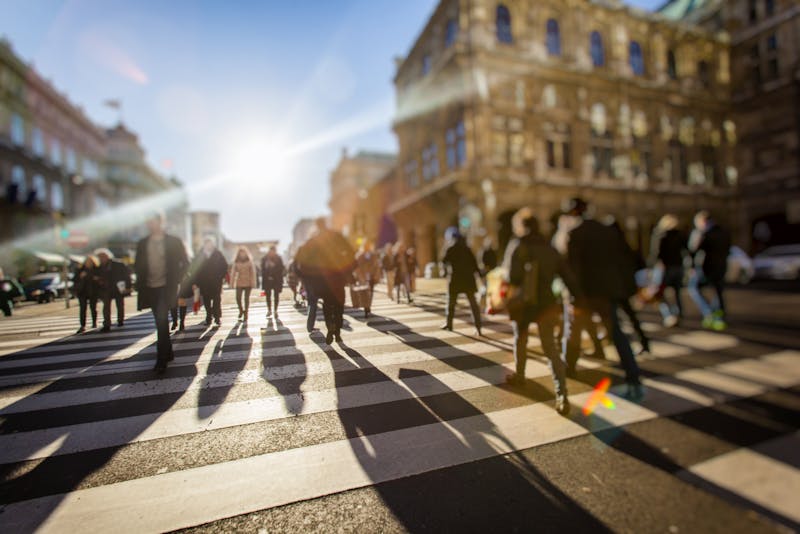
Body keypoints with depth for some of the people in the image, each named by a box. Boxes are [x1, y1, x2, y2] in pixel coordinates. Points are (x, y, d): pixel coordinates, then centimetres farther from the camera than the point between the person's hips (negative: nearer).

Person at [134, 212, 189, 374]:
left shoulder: (173, 242, -2)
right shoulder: (142, 244, 9)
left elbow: (184, 263, 1)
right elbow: (138, 266, 15)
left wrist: (176, 280, -6)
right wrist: (141, 283, 3)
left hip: (166, 287, -5)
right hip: (150, 288, 5)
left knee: (162, 322, -12)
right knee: (160, 322, 13)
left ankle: (161, 359, -6)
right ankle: (168, 353, 26)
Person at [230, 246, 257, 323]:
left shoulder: (250, 261, 0)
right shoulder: (236, 262, 4)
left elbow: (253, 273, -1)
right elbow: (233, 272, 4)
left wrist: (253, 282, -5)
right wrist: (232, 282, 0)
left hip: (248, 283, -1)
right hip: (239, 283, 1)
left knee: (246, 298, 4)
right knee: (238, 298, -7)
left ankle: (245, 316, 15)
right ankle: (241, 310, 22)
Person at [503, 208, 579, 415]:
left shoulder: (517, 246, -5)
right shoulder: (549, 248, 8)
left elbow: (511, 277, -17)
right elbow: (567, 276, 5)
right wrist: (579, 298, 8)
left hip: (521, 304, -2)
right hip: (546, 304, 3)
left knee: (520, 340, 21)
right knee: (551, 348, 2)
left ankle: (519, 375, 39)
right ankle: (562, 395, -8)